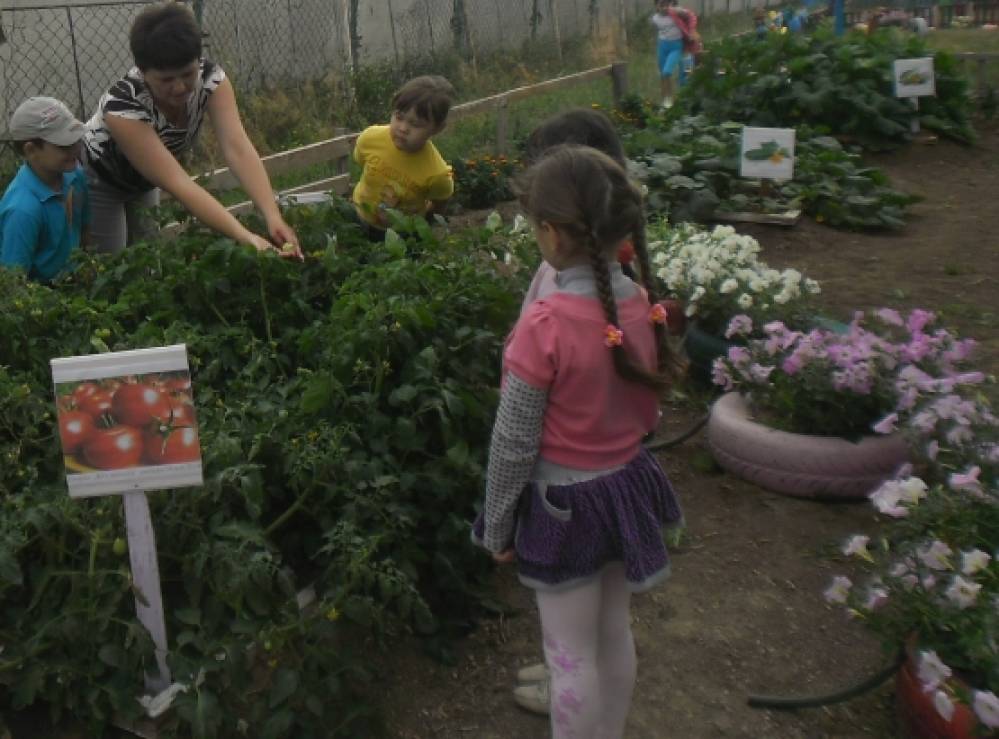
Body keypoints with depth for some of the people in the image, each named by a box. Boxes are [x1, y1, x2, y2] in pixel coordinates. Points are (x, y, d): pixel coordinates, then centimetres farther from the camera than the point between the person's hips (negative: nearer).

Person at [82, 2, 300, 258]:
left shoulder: (210, 78, -28)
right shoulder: (123, 106, -40)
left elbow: (238, 149, -37)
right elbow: (177, 183, -46)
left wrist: (273, 216, -52)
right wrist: (245, 237, -56)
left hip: (144, 180, 4)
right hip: (99, 180, -4)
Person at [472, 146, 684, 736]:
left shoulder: (546, 326, -25)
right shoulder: (644, 305, -7)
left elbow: (514, 442, -17)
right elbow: (647, 410, 4)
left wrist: (497, 525, -4)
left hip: (563, 502, -6)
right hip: (626, 486, 6)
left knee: (572, 654, 11)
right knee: (614, 636, 23)